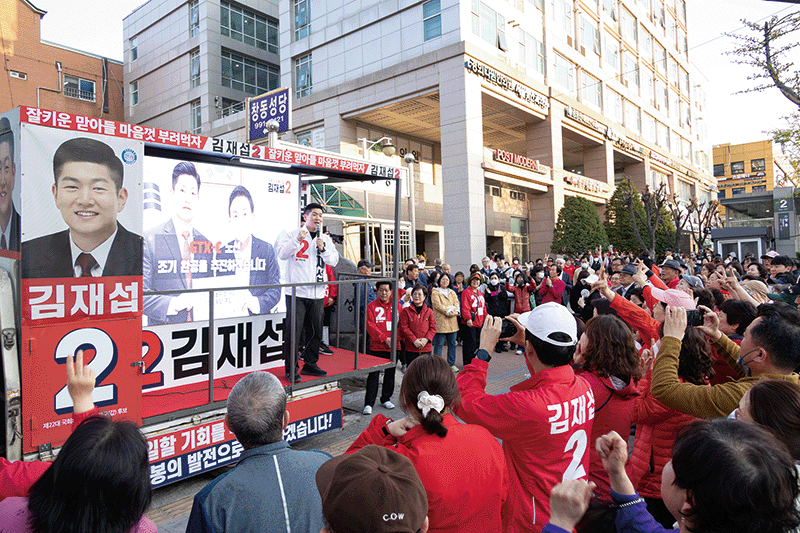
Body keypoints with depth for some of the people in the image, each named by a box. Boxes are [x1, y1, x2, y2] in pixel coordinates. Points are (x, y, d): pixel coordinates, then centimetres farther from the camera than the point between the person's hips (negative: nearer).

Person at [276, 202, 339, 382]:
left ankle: (310, 364, 24)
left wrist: (323, 249, -9)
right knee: (293, 332, -5)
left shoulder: (325, 239, 15)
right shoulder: (293, 234, 4)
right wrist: (297, 240, -21)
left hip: (317, 293, 5)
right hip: (297, 292, -4)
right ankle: (291, 369, 4)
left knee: (315, 331, 10)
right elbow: (282, 254, -9)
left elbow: (334, 261, 7)